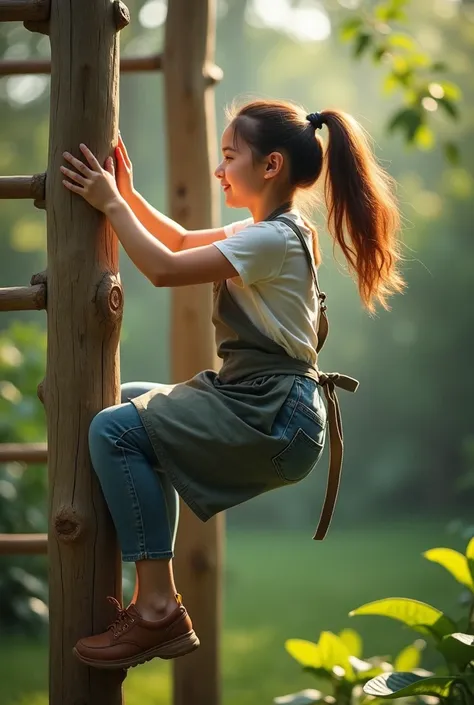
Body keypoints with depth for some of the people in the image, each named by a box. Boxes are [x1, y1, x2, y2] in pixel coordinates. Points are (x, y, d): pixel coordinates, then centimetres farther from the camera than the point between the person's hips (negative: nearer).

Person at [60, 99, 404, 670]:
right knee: (131, 401, 24)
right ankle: (155, 597, 19)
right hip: (254, 402, 11)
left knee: (115, 430, -19)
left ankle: (158, 610, -19)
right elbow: (182, 241, 26)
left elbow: (164, 269, -20)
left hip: (276, 420, -11)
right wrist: (128, 195, 14)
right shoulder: (274, 230, 15)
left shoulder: (273, 239, -16)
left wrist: (110, 203, -10)